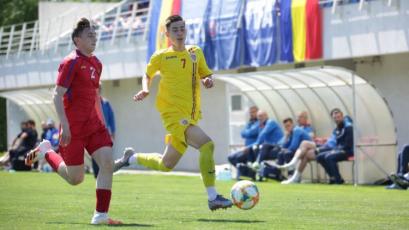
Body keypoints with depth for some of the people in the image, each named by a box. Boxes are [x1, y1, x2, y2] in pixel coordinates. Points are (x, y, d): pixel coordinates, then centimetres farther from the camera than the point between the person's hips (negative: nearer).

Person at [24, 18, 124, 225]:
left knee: (107, 162, -11)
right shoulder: (71, 62, -12)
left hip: (93, 124, 7)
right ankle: (46, 152, 27)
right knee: (75, 178, 0)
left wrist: (102, 123, 19)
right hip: (73, 127, -7)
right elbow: (57, 96, -15)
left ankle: (100, 215, -8)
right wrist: (65, 125, -21)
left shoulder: (96, 64, 13)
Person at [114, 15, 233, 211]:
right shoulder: (161, 56, 0)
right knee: (207, 145, -26)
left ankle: (132, 158, 41)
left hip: (191, 116, 6)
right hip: (173, 114, -6)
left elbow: (207, 75, 18)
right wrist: (145, 90, -2)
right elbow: (148, 75, 16)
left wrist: (208, 80, -4)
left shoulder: (196, 53, 10)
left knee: (165, 165, 16)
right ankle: (212, 198, -23)